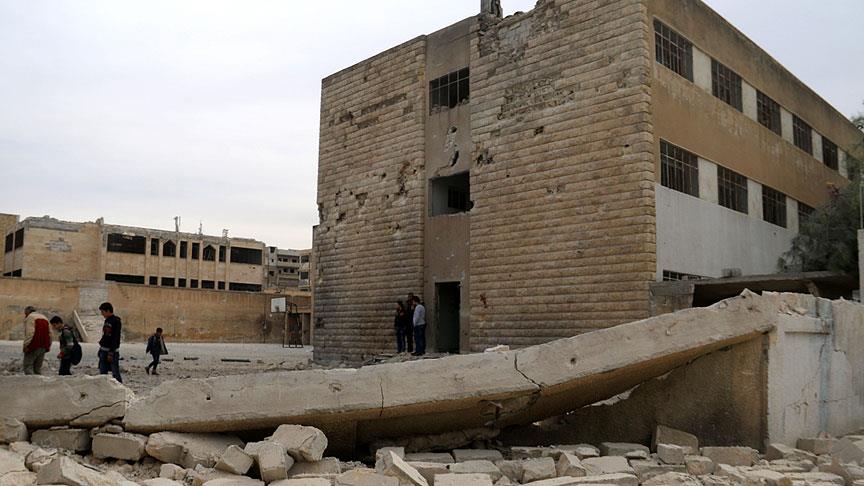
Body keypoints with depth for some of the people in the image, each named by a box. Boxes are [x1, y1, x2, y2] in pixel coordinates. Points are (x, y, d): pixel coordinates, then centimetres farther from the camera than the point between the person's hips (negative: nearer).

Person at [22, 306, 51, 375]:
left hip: (33, 346, -7)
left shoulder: (30, 317, -3)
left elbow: (29, 333, -16)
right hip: (43, 347, 7)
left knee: (28, 365, -5)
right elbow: (49, 333, 20)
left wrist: (26, 345, -15)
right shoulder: (44, 318, 22)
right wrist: (48, 346, 20)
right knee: (38, 367, 12)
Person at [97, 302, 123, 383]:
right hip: (104, 350, 9)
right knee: (102, 372, 10)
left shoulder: (116, 321, -13)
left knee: (115, 373, -7)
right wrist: (101, 349, 16)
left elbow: (116, 339, -18)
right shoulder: (107, 321, 13)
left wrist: (111, 353, -21)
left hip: (112, 351, -9)